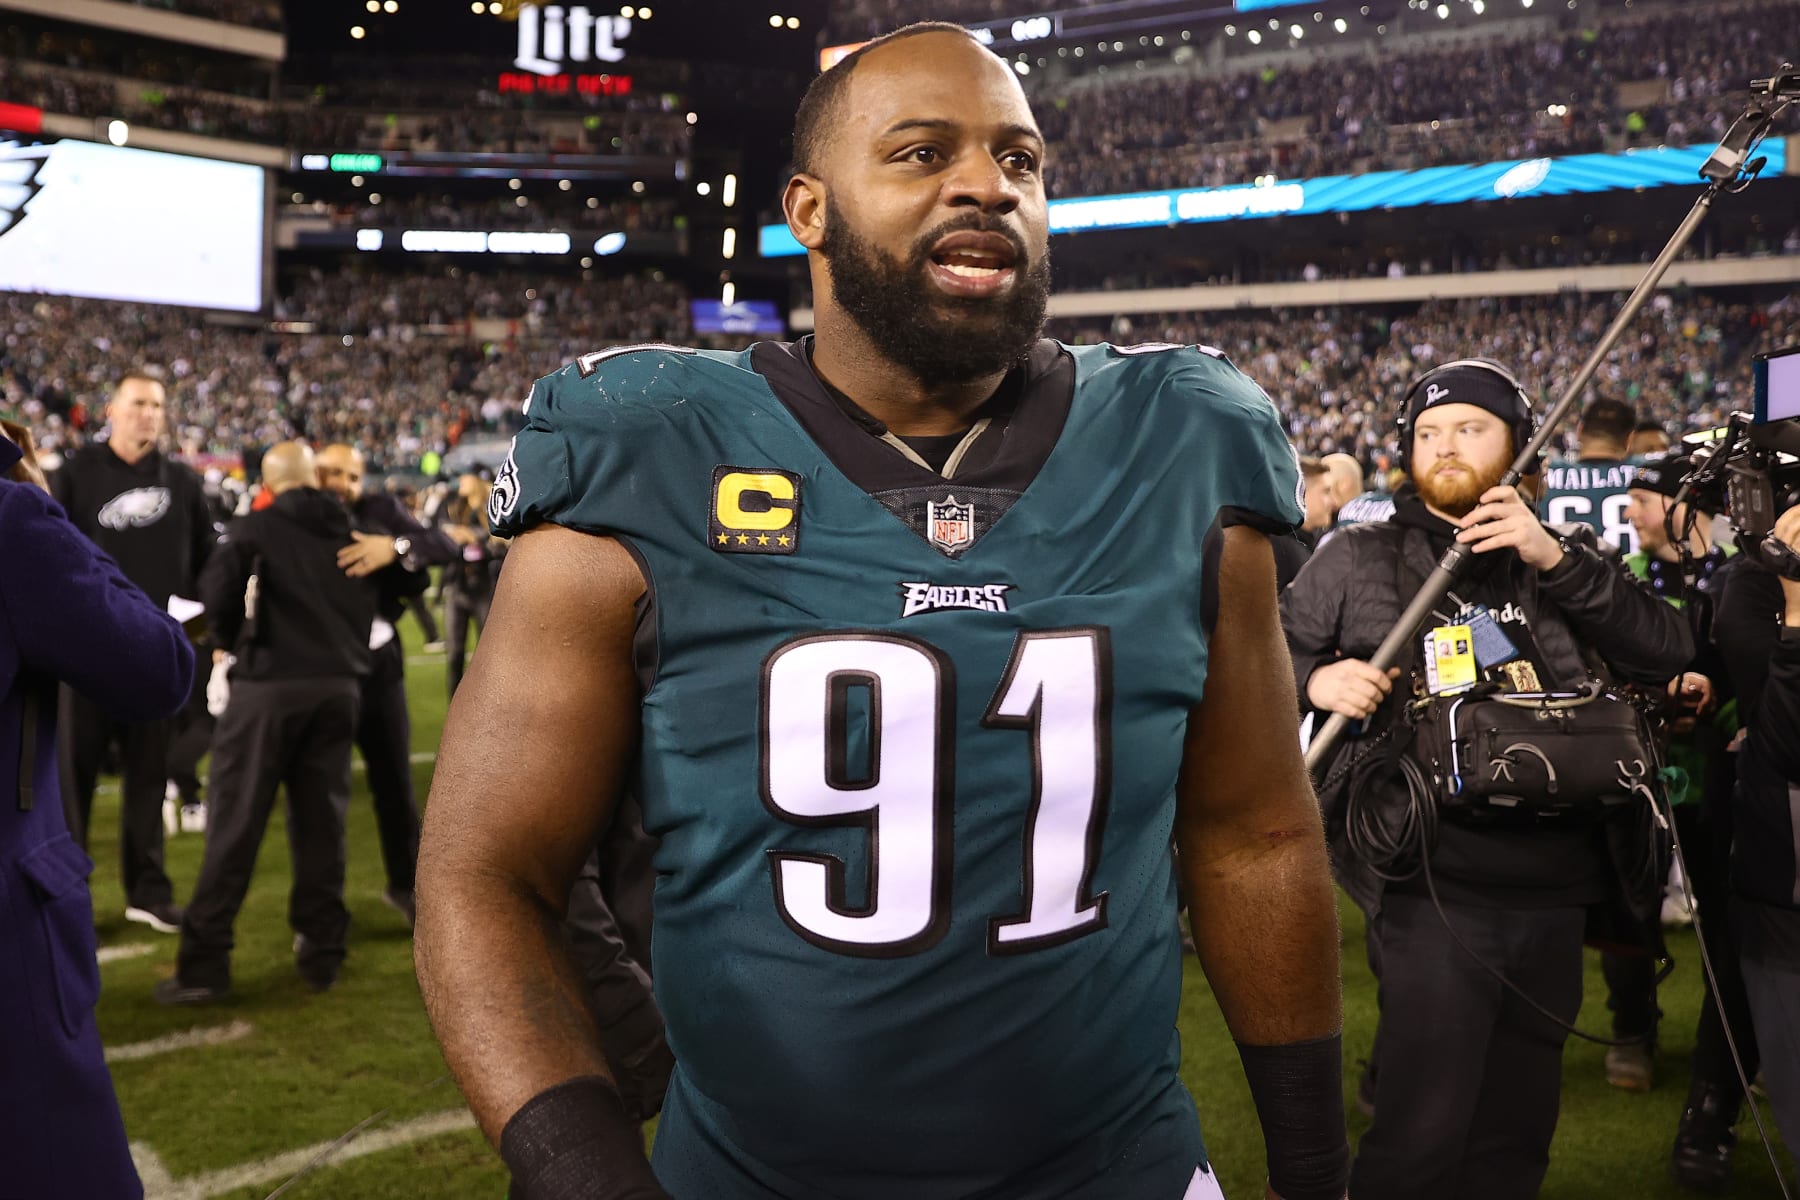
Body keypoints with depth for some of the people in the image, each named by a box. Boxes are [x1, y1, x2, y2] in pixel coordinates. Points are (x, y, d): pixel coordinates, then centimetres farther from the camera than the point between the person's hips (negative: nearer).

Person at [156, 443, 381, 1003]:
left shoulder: (252, 530, -4)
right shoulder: (354, 536, 11)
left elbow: (216, 600, -13)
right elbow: (368, 611, 12)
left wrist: (238, 645, 6)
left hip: (269, 685, -4)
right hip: (337, 686, 4)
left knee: (235, 822, 0)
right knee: (322, 821, 11)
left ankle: (204, 963, 1)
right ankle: (322, 951, 15)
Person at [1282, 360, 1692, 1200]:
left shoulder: (1560, 559, 10)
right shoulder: (1357, 559, 2)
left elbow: (1667, 656, -2)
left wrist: (1555, 558, -12)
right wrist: (1314, 679, -13)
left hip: (1554, 899, 4)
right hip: (1433, 896, -4)